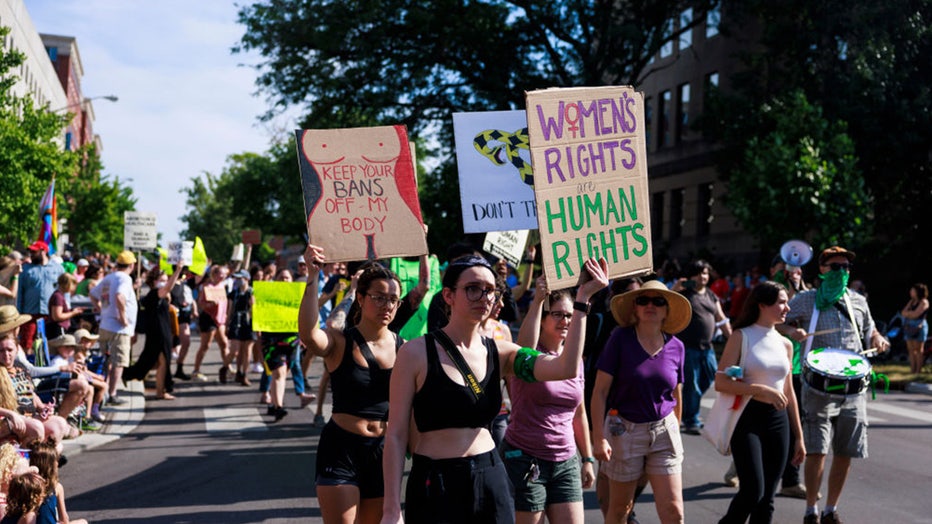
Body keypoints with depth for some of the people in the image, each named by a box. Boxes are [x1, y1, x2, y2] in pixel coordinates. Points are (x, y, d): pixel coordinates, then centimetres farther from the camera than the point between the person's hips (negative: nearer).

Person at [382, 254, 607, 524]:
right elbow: (396, 435, -6)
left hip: (492, 481, 4)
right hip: (434, 484, -4)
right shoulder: (417, 353, -6)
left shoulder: (499, 353, 5)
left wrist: (583, 297, -10)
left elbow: (566, 368, -10)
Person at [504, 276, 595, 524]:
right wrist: (538, 300, -39)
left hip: (566, 462, 6)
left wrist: (587, 458, 18)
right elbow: (525, 344, -35)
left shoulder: (576, 360, 9)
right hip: (525, 460, -5)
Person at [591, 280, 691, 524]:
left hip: (664, 431, 3)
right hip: (625, 429, -2)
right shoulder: (621, 339, -10)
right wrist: (598, 437, -14)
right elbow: (600, 391, -10)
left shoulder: (676, 347, 0)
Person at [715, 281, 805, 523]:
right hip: (747, 419, -5)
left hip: (778, 420, 5)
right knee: (752, 491, -14)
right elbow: (720, 382, -12)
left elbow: (788, 393, 18)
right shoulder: (741, 337, -4)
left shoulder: (785, 344, 12)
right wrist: (760, 390, -22)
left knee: (767, 497, 6)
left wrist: (799, 436, 17)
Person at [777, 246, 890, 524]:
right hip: (818, 386, -4)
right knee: (817, 451, -10)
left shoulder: (858, 302, 14)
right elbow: (776, 321, 2)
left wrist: (878, 340, 3)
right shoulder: (806, 300, 3)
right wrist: (791, 331, -19)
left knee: (845, 453, 7)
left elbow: (870, 331, 26)